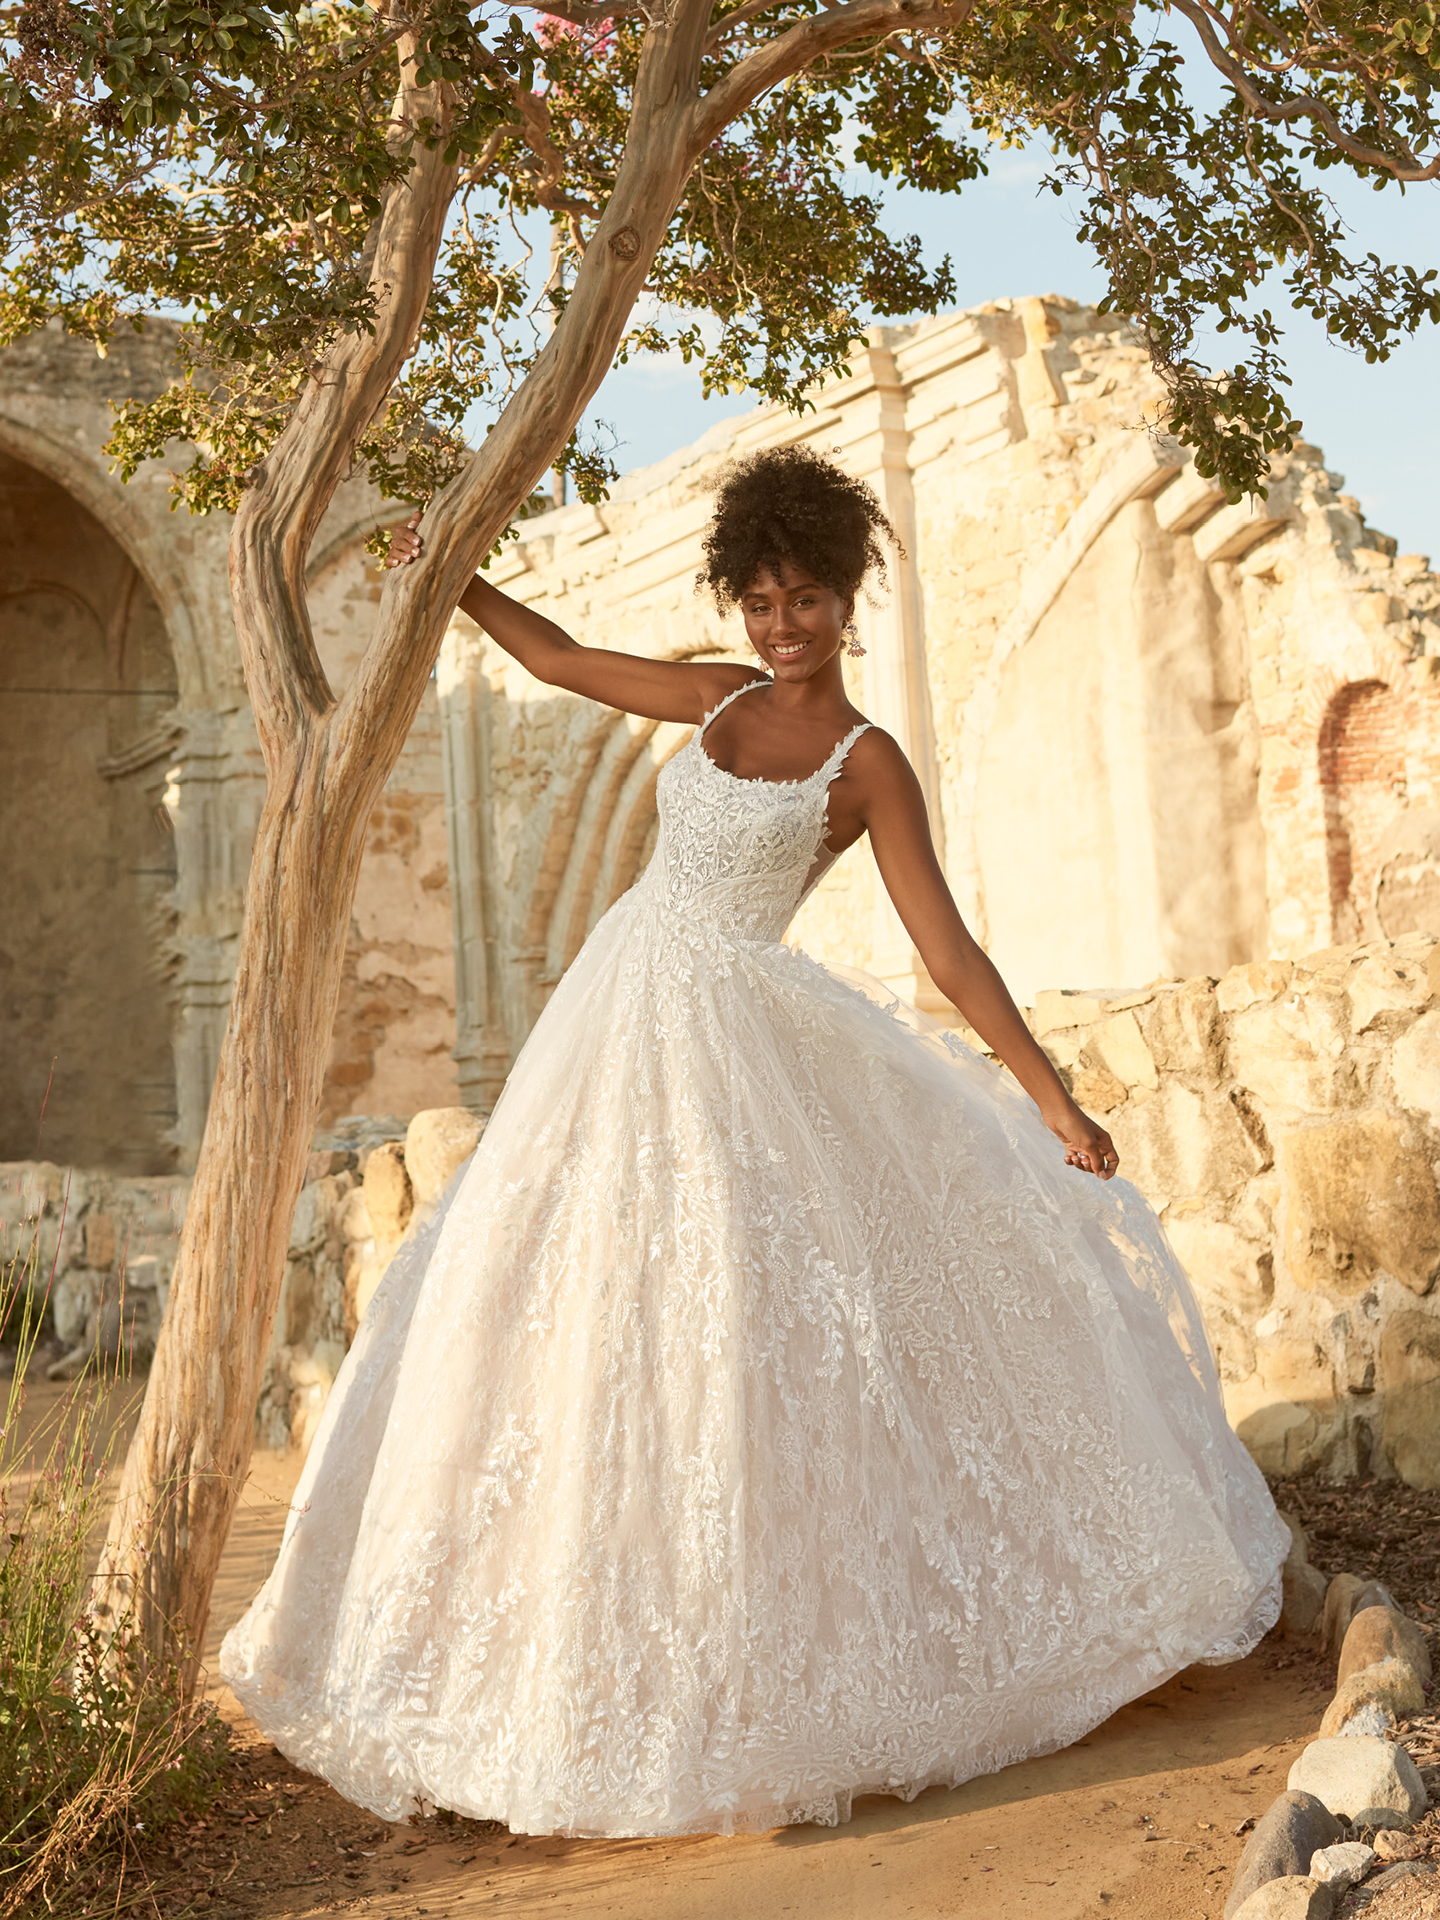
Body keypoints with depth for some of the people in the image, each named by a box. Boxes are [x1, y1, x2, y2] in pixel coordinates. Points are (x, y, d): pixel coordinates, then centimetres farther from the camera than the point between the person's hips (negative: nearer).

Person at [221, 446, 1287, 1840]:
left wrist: (1052, 1099, -13)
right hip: (621, 1020, 5)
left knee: (727, 1332, -4)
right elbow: (562, 660, 21)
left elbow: (948, 951, -9)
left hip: (734, 1039, -5)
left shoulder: (869, 765, -5)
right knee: (594, 1310, 8)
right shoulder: (724, 698, 10)